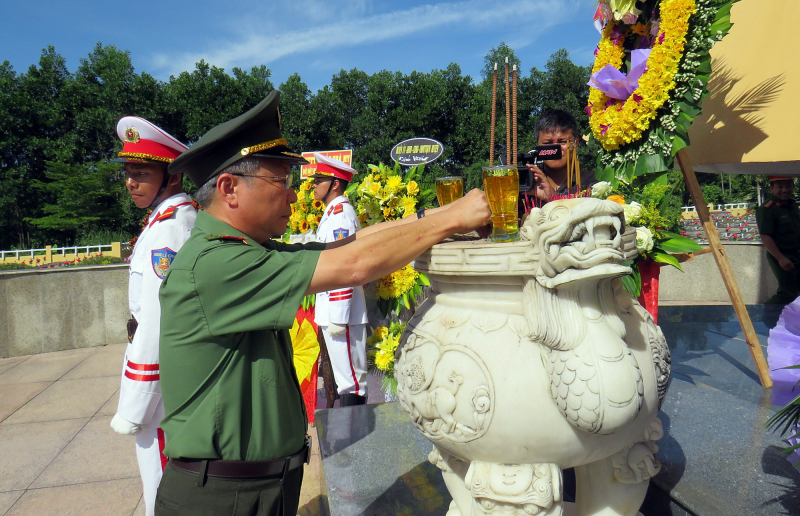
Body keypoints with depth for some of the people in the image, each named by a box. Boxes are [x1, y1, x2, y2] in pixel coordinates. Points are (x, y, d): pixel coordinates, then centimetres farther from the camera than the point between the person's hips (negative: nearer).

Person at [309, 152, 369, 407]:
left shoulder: (340, 215, -16)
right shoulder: (333, 213, 17)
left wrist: (338, 318, -23)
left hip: (341, 314, -11)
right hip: (333, 313, 11)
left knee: (351, 380, -1)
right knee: (346, 376, 19)